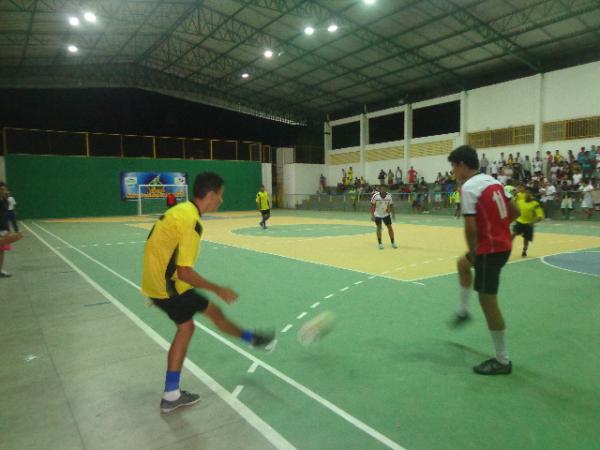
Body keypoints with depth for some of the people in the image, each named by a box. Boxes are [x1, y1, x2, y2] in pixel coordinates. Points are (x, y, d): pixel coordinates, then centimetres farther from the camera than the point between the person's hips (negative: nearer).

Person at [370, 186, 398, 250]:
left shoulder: (389, 195, -13)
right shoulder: (375, 196, -20)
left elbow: (391, 205, 0)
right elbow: (372, 205, -12)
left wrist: (393, 214, -4)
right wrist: (372, 215, -16)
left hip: (386, 214, 3)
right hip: (377, 214, -2)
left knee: (390, 227, 3)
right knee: (379, 227, -7)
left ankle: (393, 242, 18)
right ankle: (380, 243, 5)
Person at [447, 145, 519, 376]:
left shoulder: (469, 187, -18)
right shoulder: (493, 181, 9)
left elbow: (470, 228, -22)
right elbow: (515, 212, 16)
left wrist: (474, 252, -7)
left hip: (490, 248, -10)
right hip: (503, 243, 10)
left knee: (487, 301, 0)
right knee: (462, 263, 31)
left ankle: (502, 361, 11)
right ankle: (463, 311, 38)